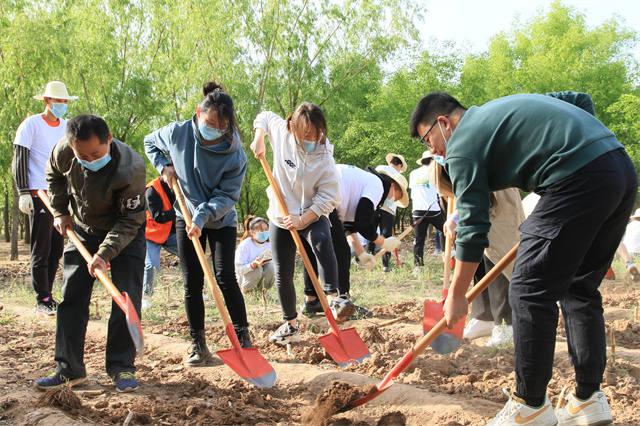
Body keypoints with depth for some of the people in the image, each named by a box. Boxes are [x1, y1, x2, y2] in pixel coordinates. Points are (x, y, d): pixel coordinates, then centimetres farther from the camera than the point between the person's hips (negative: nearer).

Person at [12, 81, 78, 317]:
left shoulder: (68, 127, 13)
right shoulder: (31, 124, -4)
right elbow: (19, 160, -7)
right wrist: (23, 192, -14)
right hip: (39, 194, -6)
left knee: (57, 249, 9)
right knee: (41, 250, -4)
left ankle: (48, 296, 18)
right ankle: (42, 300, 1)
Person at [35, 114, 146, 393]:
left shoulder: (131, 168, -35)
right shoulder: (64, 151, -22)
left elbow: (129, 220, -26)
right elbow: (54, 176, 4)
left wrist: (106, 253, -34)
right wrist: (60, 211, 0)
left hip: (125, 234, -4)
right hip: (82, 231, 4)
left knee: (127, 298, -10)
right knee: (71, 297, 2)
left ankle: (121, 368, 1)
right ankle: (69, 369, 9)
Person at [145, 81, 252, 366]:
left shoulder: (234, 154, -21)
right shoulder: (177, 133, -14)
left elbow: (227, 195, -18)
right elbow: (150, 143, 8)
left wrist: (203, 216, -31)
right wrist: (164, 166, -8)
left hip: (221, 221, -2)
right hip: (187, 218, 2)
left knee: (225, 276, -13)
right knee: (192, 282, 2)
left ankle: (242, 337, 0)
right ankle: (198, 345, 10)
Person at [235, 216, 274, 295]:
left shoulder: (269, 244, -8)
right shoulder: (245, 245, -21)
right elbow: (238, 270, -23)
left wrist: (269, 260, -23)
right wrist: (253, 264, -40)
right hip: (245, 277, -4)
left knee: (270, 267, -26)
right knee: (258, 269, -33)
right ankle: (244, 292, -11)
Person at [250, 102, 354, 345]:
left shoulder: (324, 159, -21)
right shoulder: (282, 133, -12)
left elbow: (328, 199, -20)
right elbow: (264, 117, 10)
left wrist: (302, 219, -28)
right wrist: (259, 138, -8)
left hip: (312, 216, -3)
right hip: (280, 218, 3)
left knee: (322, 241, -38)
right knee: (283, 274, 4)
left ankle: (333, 298, -37)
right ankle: (290, 326, 20)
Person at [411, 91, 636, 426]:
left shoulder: (463, 143, 2)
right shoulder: (505, 106, 27)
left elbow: (472, 226, -1)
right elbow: (582, 101, 27)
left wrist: (456, 296, 6)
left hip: (581, 179, -9)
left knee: (529, 291, -1)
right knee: (579, 288, 16)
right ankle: (588, 399, 17)